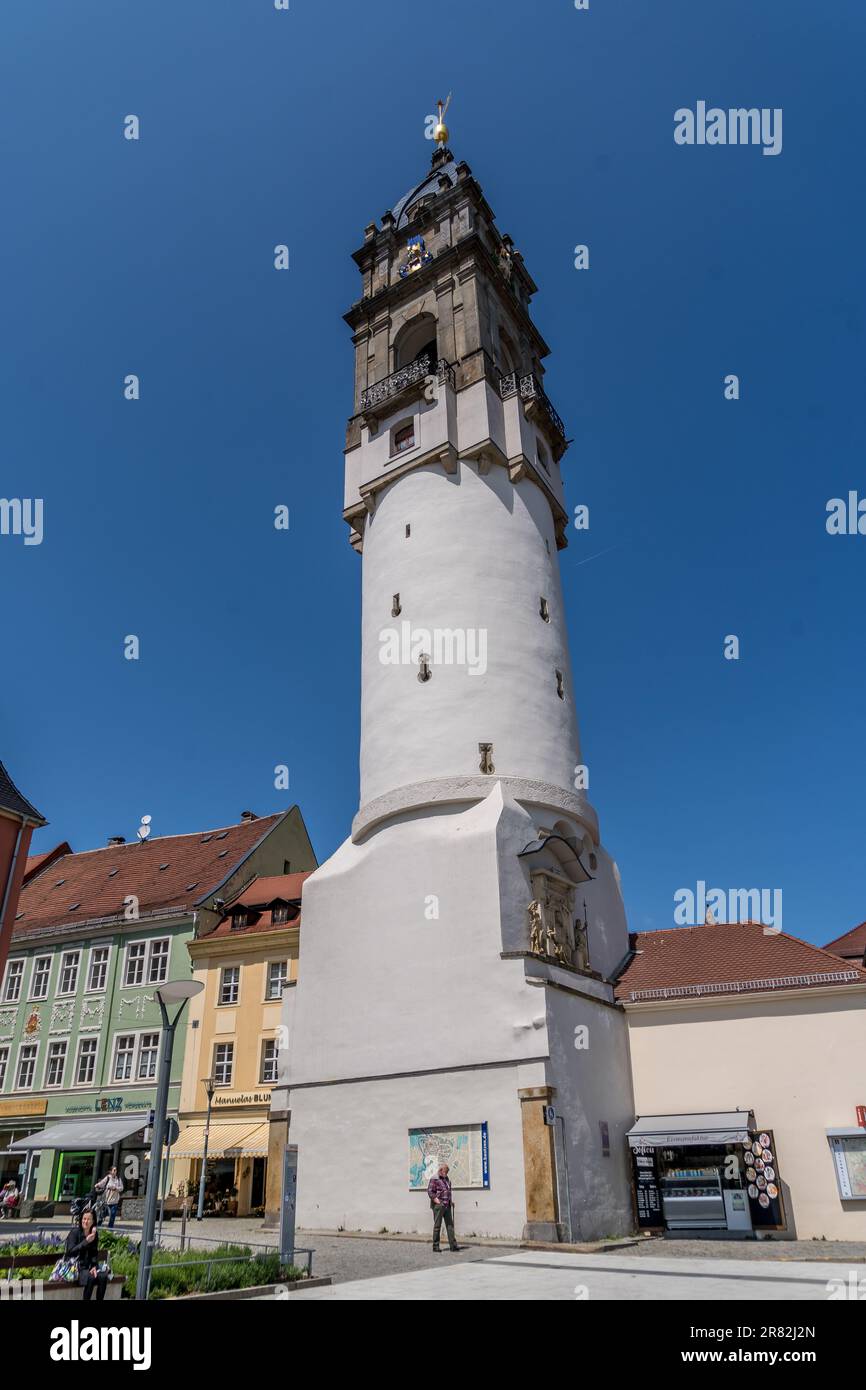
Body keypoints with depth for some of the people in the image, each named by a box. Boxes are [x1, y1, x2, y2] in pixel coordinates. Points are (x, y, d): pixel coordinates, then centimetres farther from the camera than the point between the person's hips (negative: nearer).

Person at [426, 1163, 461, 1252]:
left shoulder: (447, 1179, 18)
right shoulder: (434, 1179, -6)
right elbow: (430, 1191, -12)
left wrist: (451, 1200, 17)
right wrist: (436, 1200, -18)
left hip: (447, 1206, 7)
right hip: (438, 1206, -7)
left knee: (450, 1225, 4)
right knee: (437, 1226, 0)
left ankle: (452, 1245, 5)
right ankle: (435, 1246, 8)